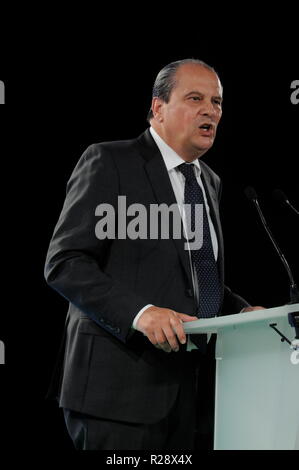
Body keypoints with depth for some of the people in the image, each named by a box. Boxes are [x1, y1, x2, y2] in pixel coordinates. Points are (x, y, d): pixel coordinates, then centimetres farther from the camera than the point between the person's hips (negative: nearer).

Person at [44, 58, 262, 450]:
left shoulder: (210, 183, 19)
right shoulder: (109, 162, -5)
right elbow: (64, 263, -12)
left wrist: (242, 312, 6)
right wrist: (139, 312, -25)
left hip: (195, 389, 7)